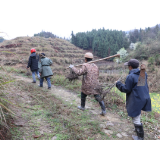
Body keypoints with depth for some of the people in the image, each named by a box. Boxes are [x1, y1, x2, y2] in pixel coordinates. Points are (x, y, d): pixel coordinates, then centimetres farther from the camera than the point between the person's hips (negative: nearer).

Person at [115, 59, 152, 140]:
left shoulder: (130, 76, -20)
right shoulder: (143, 73, 4)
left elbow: (126, 89, -14)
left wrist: (118, 84, -3)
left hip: (136, 100, -8)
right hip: (144, 98, 9)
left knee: (136, 118, 6)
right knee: (137, 116, 28)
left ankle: (140, 137, 17)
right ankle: (138, 129, 44)